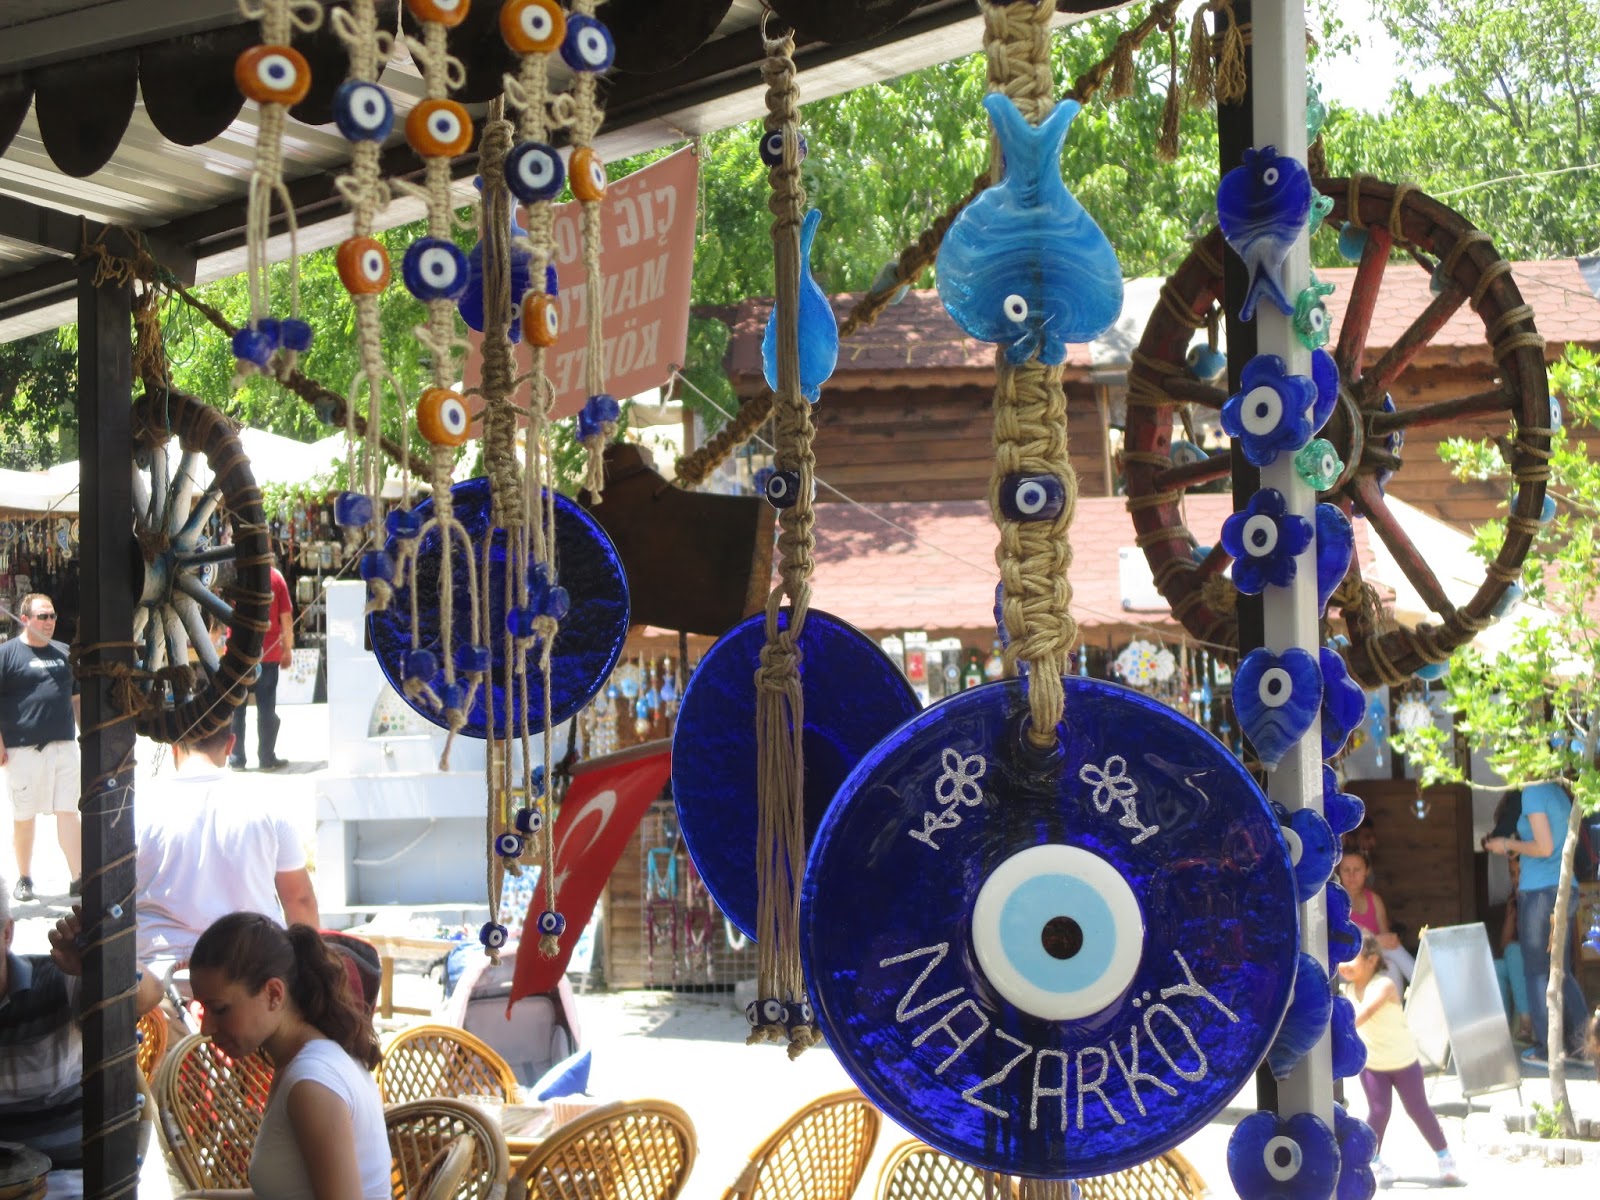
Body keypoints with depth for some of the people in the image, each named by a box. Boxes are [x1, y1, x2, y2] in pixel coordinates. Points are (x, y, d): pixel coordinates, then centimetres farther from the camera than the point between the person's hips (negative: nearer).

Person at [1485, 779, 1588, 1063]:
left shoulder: (1533, 792, -11)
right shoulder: (1560, 793, 13)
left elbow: (1544, 848, -16)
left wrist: (1508, 845, -2)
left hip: (1539, 892, -7)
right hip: (1567, 890, 7)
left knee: (1538, 973, 1)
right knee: (1560, 970, 14)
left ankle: (1548, 1048, 4)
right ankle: (1577, 1038, 9)